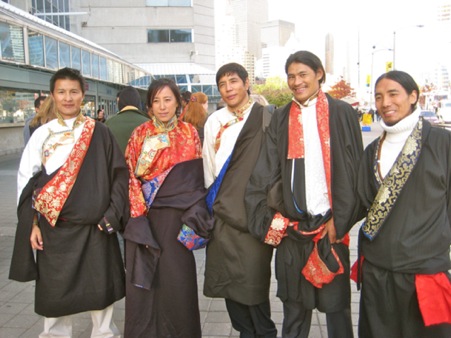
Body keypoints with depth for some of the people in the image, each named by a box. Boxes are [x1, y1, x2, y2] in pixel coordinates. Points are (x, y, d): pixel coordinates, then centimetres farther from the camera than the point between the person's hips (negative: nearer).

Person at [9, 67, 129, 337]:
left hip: (94, 228, -1)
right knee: (55, 294, 11)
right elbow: (26, 180, 6)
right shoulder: (42, 134, 5)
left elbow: (120, 174, 0)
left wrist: (111, 216, -8)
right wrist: (32, 224, 0)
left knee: (99, 292, 8)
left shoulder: (99, 133, 1)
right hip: (53, 228, 2)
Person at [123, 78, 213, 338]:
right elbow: (131, 175, 4)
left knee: (175, 281, 5)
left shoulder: (189, 134, 3)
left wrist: (194, 218, -7)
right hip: (144, 216, 1)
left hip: (176, 217, -1)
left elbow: (197, 179, 1)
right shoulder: (140, 134, 5)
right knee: (143, 284, 6)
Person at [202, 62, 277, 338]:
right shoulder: (214, 122, 8)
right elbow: (209, 168, 13)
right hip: (223, 213, 4)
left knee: (253, 280, 0)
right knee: (228, 280, 10)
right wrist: (213, 204, 10)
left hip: (254, 213, -4)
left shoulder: (265, 119, -3)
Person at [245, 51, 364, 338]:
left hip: (331, 222, -2)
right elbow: (267, 170, 4)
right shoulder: (281, 118, 9)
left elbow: (354, 168, -2)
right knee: (295, 301, 13)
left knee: (336, 300, 8)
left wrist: (340, 218, -8)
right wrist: (271, 216, -5)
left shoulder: (341, 112, 1)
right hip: (292, 224, 2)